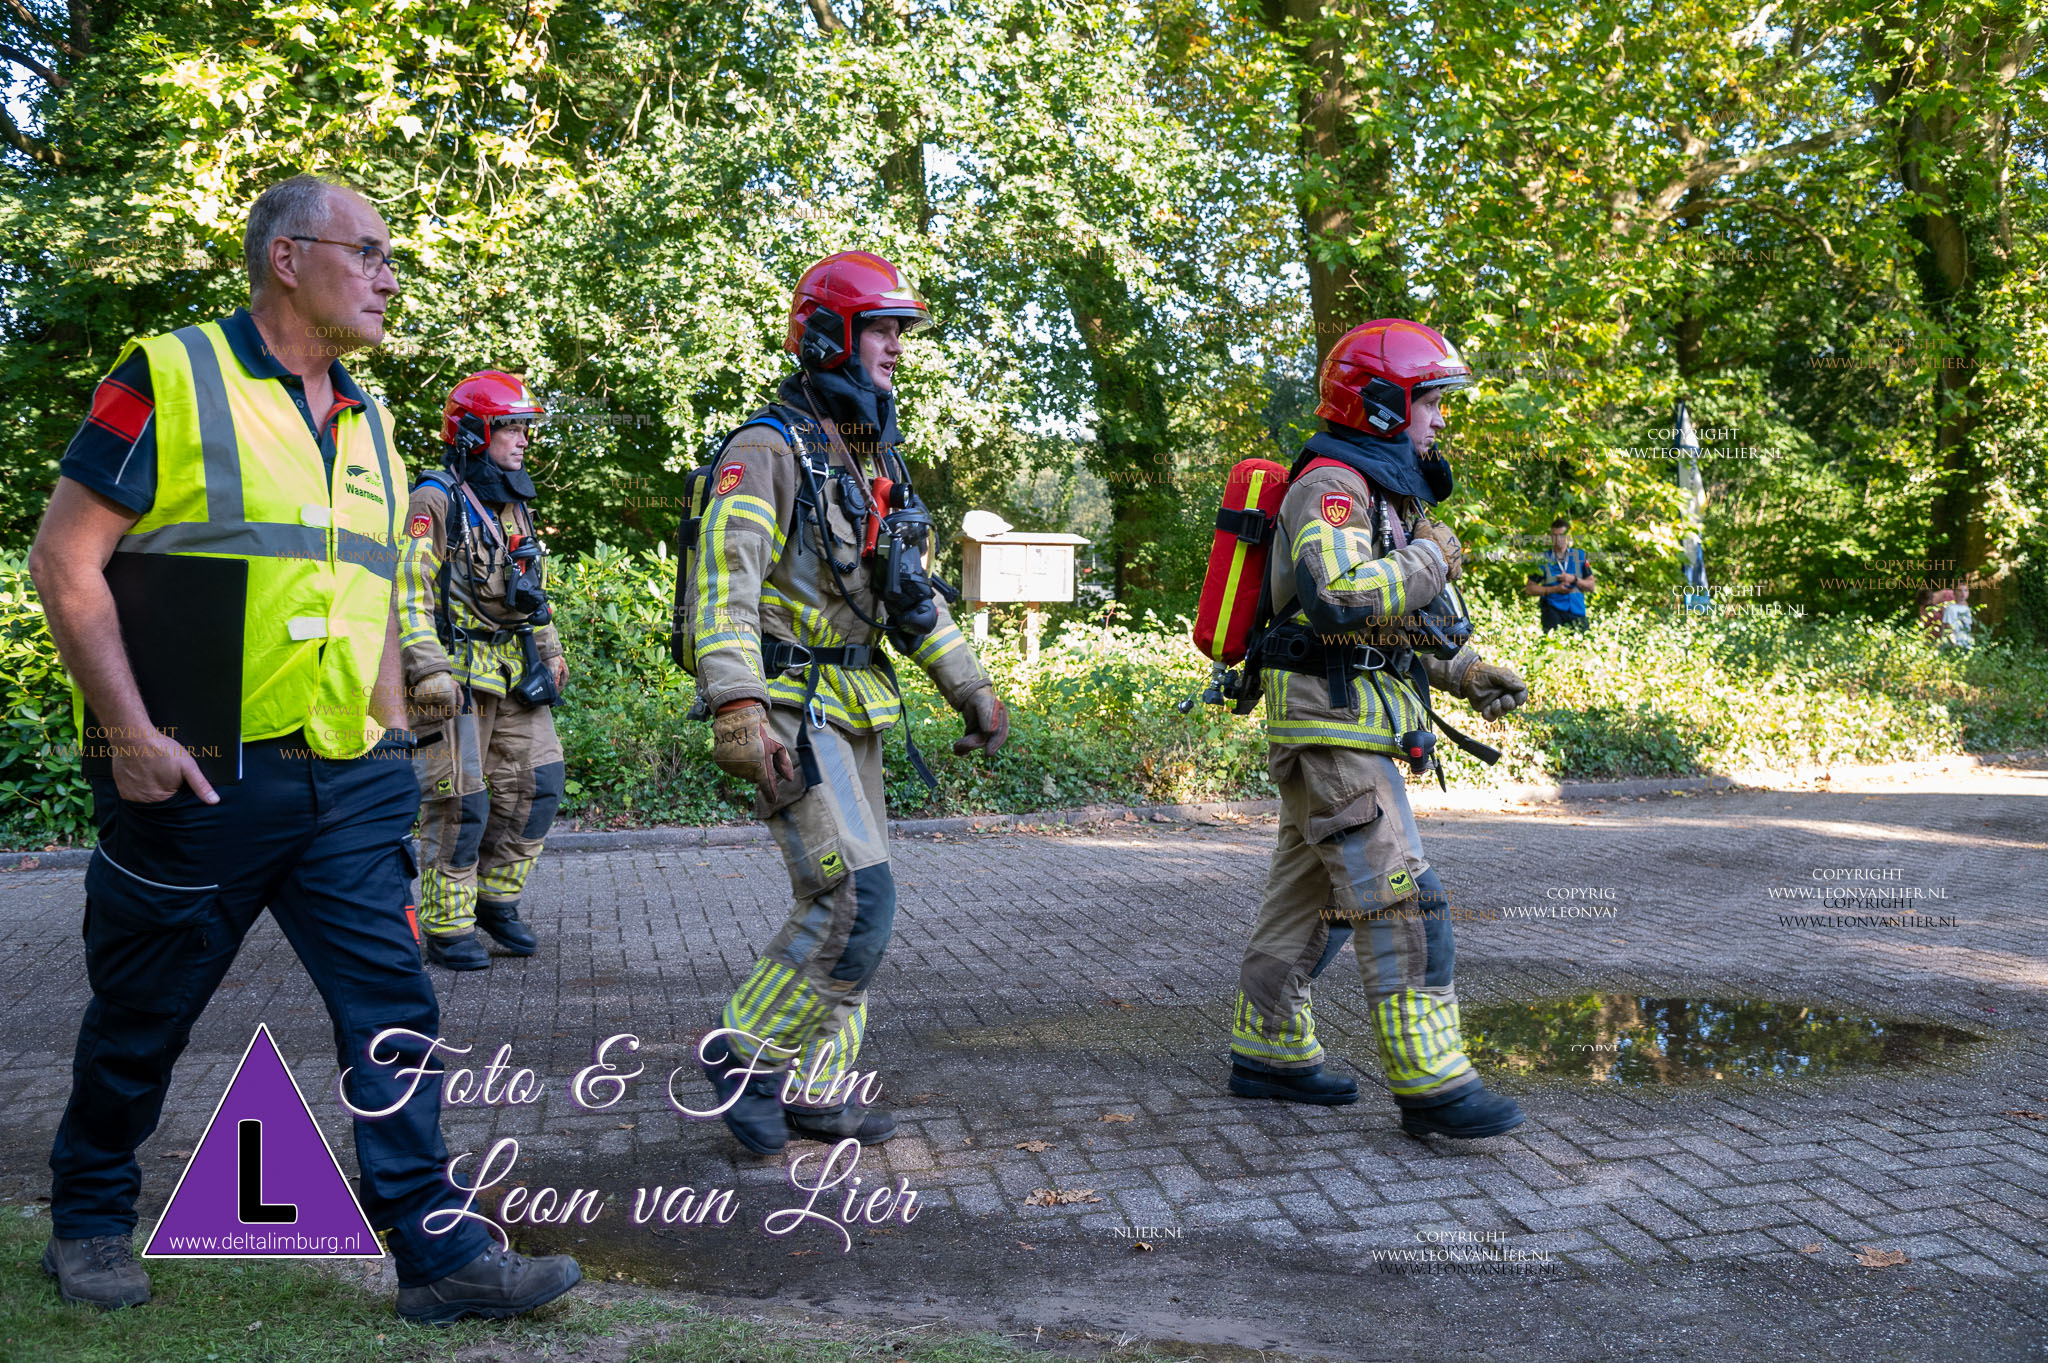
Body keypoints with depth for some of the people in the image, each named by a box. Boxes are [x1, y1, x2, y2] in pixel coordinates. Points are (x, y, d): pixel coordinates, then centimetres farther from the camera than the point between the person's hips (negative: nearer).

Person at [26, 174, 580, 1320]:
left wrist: (391, 734, 14)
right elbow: (67, 560, -9)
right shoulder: (169, 379, -5)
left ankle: (438, 1248, 5)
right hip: (197, 782, -5)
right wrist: (132, 733, -15)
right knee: (141, 1021, 11)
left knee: (394, 1009, 0)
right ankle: (90, 1218, 32)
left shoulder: (368, 423, 14)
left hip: (347, 785, 5)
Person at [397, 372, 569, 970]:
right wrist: (428, 671, -24)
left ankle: (496, 900, 21)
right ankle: (446, 928, 6)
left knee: (535, 784, 5)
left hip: (513, 673, 8)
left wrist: (549, 651, 22)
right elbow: (409, 589, -16)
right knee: (458, 802, -5)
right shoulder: (436, 500, -9)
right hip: (457, 672, -8)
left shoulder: (514, 505, 17)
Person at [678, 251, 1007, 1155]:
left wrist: (972, 690, 22)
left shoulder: (874, 462, 16)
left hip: (849, 712, 9)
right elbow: (722, 583, -22)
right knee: (856, 902, -15)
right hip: (789, 709, -9)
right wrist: (740, 715, -32)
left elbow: (913, 595, 24)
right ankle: (746, 1054, 2)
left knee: (848, 906, 10)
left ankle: (814, 1090, 20)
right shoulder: (767, 451, -12)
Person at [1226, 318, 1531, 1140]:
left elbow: (1396, 623, 25)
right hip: (1330, 725, -10)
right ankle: (1429, 1086, -9)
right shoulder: (1330, 485, -14)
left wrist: (1469, 675, 12)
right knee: (1402, 904, -11)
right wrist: (1431, 558, -18)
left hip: (1356, 728, 10)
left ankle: (1266, 1052, 24)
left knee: (1311, 899, 15)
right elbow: (1336, 595, -32)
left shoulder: (1383, 494, 20)